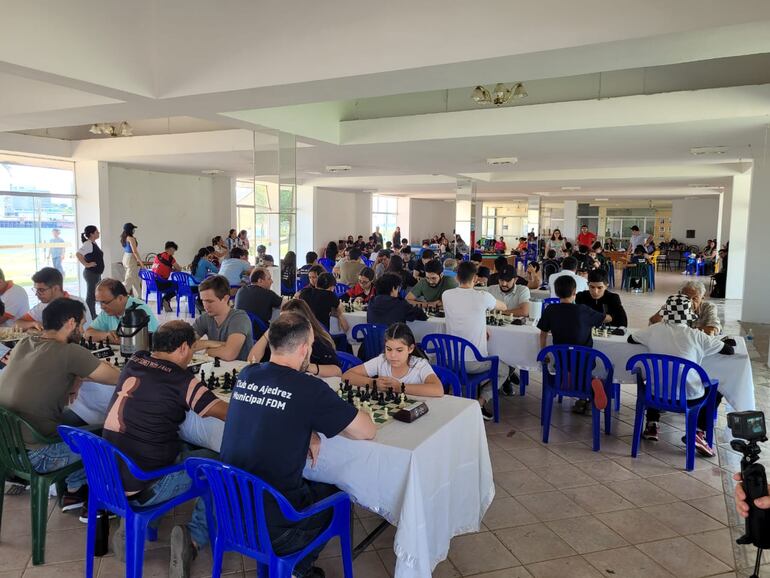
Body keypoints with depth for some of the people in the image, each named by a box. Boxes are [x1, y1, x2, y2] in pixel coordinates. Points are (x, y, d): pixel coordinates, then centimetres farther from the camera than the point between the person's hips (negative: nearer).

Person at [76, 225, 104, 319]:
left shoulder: (93, 243, 11)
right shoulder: (88, 244, -17)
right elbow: (78, 254, -32)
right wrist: (86, 264, -24)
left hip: (97, 273, 10)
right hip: (91, 273, -10)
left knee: (96, 295, 16)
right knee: (91, 295, -4)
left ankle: (93, 315, 25)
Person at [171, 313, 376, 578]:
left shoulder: (246, 375, -2)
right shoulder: (310, 389, -19)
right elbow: (367, 432, -11)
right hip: (273, 524, -5)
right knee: (334, 492, 22)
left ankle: (193, 538, 19)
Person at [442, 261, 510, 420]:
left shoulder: (446, 295, -4)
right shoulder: (483, 297, -13)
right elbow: (503, 307, 9)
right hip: (474, 363, -4)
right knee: (504, 371, 24)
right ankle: (480, 402, 5)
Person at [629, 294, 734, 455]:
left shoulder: (654, 330, -3)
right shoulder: (697, 336, -10)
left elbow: (631, 339, 14)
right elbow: (730, 351, 0)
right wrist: (725, 342, 22)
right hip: (689, 397, -2)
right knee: (715, 392, 27)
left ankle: (651, 425, 26)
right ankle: (699, 433, 10)